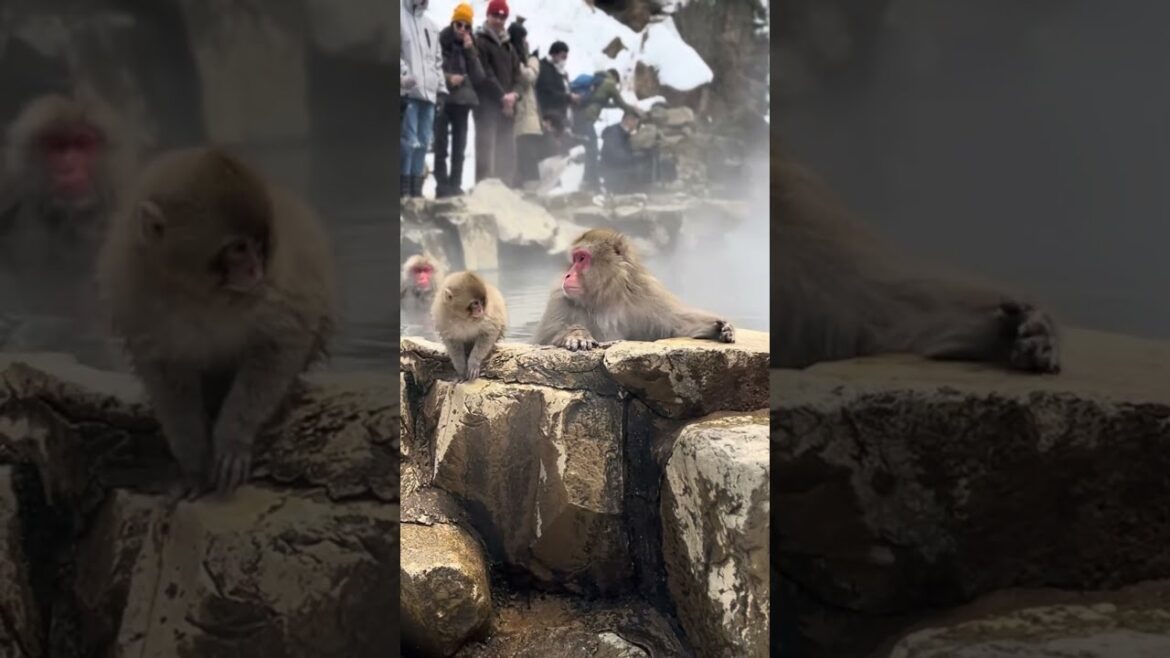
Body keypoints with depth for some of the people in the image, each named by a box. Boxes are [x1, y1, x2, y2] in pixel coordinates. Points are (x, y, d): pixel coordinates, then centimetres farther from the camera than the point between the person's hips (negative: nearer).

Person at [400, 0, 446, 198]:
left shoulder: (430, 25, 24)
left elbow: (437, 60, 24)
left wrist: (441, 88, 16)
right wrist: (404, 74, -19)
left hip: (428, 92, 7)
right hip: (408, 91, -7)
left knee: (423, 142, 3)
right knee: (409, 141, -13)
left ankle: (416, 187, 6)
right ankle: (404, 187, -11)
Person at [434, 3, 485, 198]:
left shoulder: (470, 46, 9)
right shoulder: (439, 42, -4)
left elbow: (479, 76, 0)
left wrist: (470, 51, -10)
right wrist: (446, 78, -17)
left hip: (462, 101, 4)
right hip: (442, 99, -4)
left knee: (459, 147, 6)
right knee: (441, 146, -9)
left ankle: (455, 185, 11)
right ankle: (442, 186, -6)